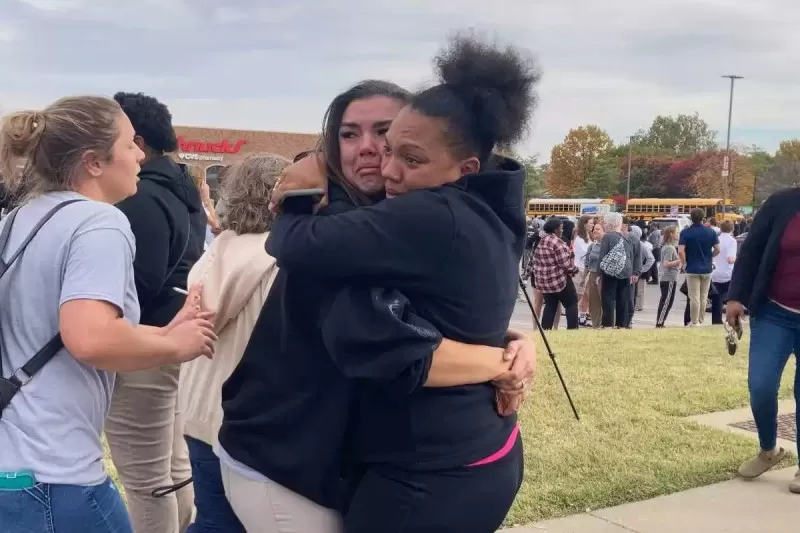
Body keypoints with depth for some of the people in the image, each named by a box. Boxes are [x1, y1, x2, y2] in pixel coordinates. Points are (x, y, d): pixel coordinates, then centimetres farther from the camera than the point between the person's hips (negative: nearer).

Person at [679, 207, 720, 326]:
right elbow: (717, 250, 2)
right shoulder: (710, 232, -2)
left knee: (694, 297, 1)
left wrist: (684, 263, -2)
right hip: (707, 268, 3)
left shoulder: (686, 232, -10)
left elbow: (681, 251, -18)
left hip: (692, 269, -3)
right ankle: (701, 320, 23)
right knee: (704, 296, 14)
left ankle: (694, 321, 4)